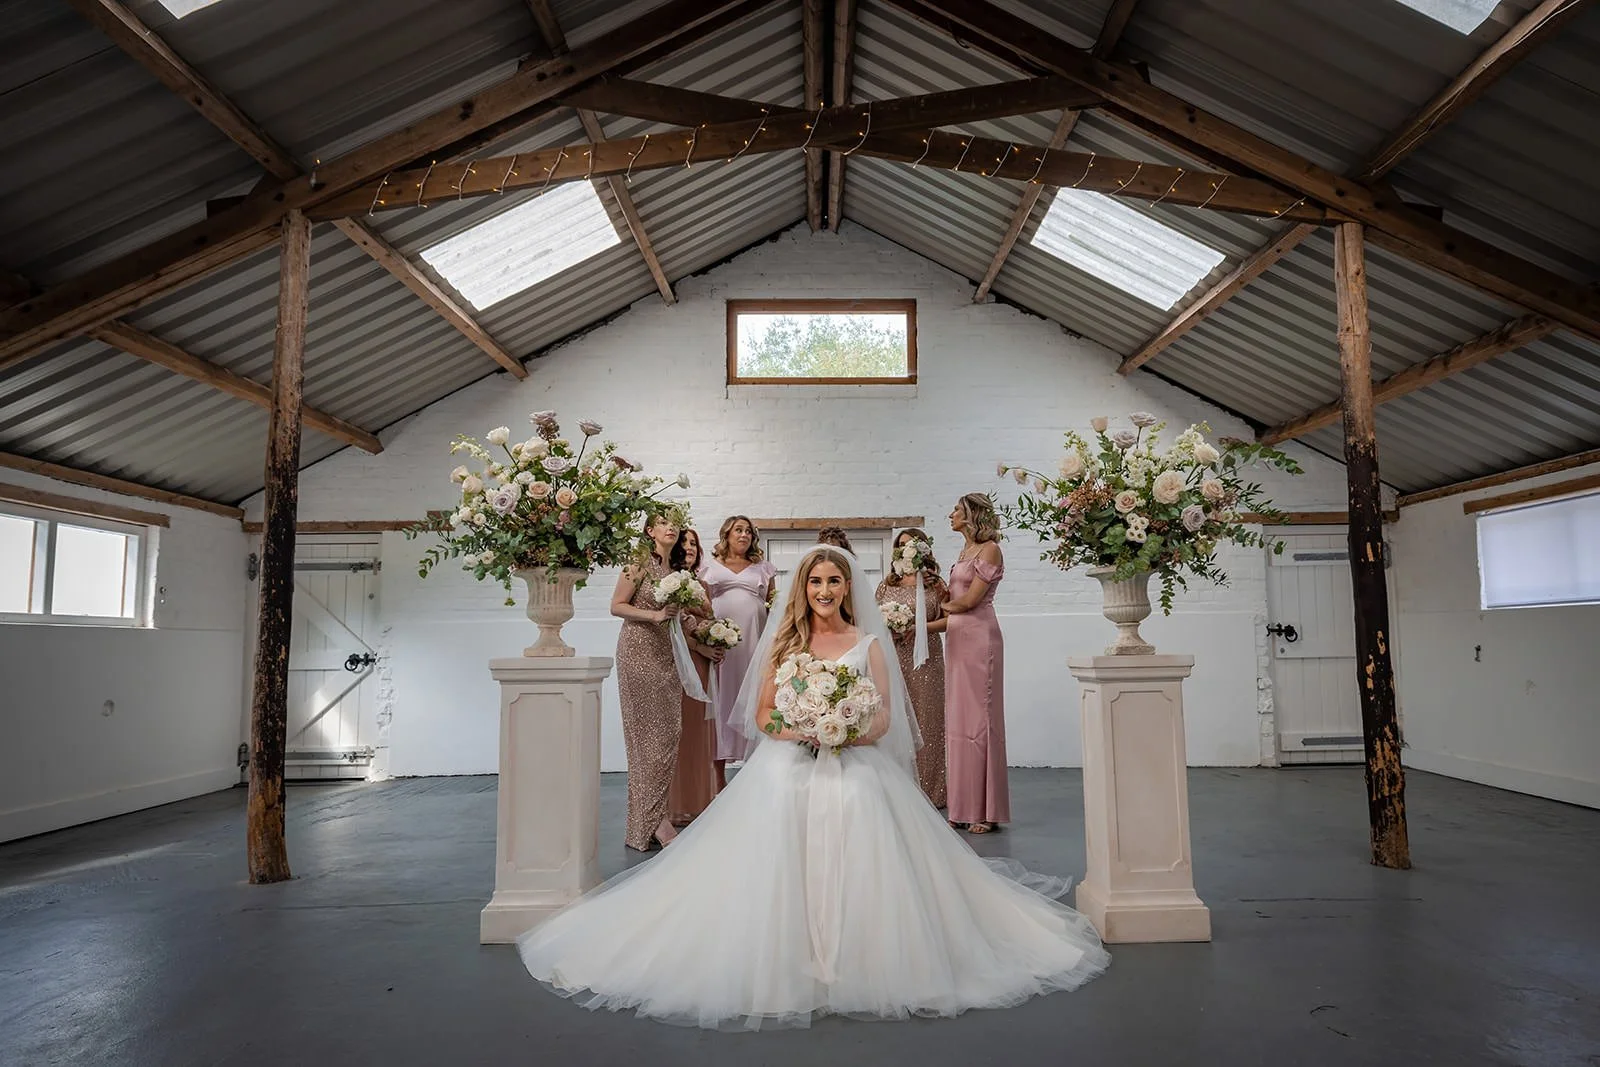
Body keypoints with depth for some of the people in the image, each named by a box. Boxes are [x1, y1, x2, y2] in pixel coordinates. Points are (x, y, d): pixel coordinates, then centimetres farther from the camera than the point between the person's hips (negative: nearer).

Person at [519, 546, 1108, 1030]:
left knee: (854, 867, -19)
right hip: (786, 772, 1)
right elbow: (762, 714, 7)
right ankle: (785, 965, -4)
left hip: (854, 770, 0)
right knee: (778, 872, -18)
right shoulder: (784, 642, 10)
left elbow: (883, 717, 4)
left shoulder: (868, 644, 8)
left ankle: (854, 965, -2)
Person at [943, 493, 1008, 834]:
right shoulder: (965, 551, 18)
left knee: (978, 717, -5)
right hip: (958, 637, 9)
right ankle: (964, 809, 13)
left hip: (978, 636, -9)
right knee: (958, 719, 7)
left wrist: (943, 605, 4)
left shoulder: (989, 550, -7)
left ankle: (986, 811, 2)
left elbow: (969, 600, -13)